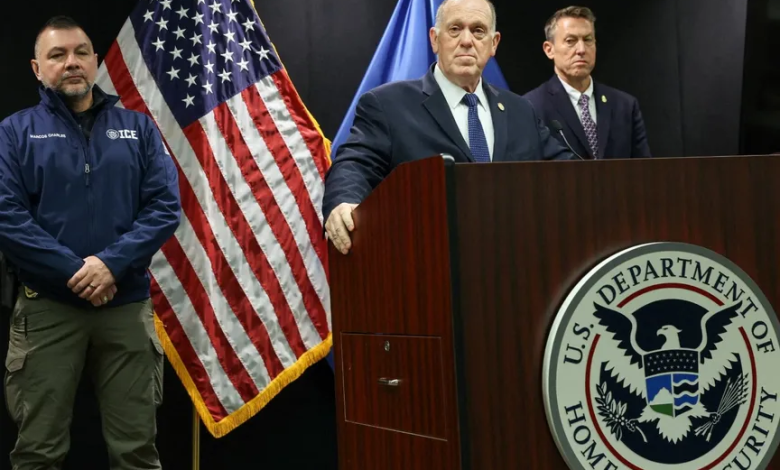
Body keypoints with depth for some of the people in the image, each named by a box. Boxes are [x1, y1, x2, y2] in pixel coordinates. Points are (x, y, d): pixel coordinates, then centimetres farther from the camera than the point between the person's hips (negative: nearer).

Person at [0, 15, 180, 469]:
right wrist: (73, 272, -16)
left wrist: (112, 263, -14)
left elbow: (166, 206, 0)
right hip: (47, 307, -1)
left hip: (127, 305, 2)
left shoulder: (138, 127, 10)